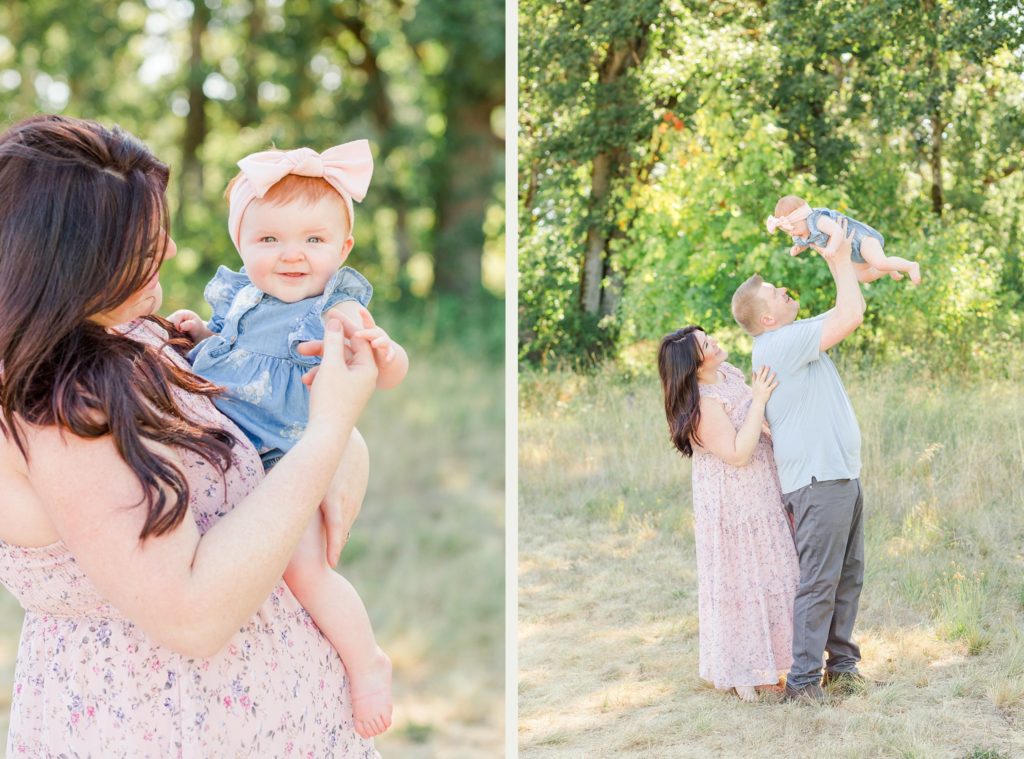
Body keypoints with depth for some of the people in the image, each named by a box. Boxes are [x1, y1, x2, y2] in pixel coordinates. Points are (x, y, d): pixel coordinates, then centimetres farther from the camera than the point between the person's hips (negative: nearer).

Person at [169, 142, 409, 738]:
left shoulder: (337, 310, -9)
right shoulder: (239, 297, 8)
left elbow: (393, 374, -11)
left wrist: (382, 350, -33)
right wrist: (197, 332, 7)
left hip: (287, 460, -7)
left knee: (304, 567, -21)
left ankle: (367, 661, -1)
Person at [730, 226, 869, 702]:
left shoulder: (796, 338, 17)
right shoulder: (779, 344, -14)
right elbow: (851, 316, -16)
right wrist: (840, 260, -7)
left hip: (841, 475, 10)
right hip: (818, 479, -10)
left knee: (848, 576, 12)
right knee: (819, 581, -9)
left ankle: (841, 666, 20)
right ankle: (802, 680, -6)